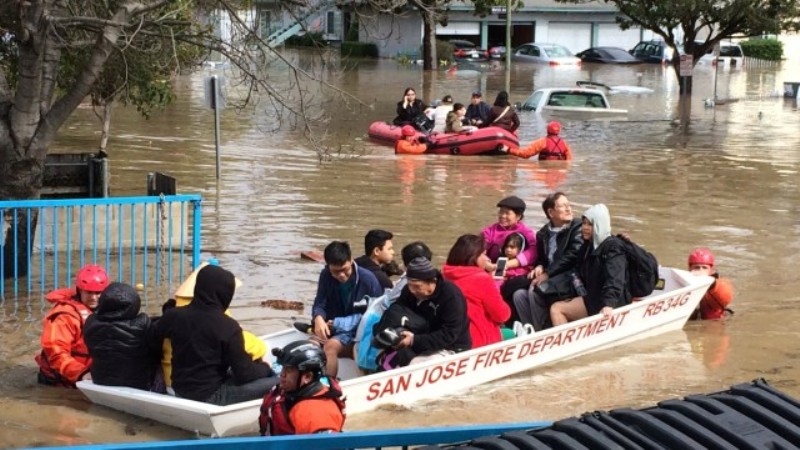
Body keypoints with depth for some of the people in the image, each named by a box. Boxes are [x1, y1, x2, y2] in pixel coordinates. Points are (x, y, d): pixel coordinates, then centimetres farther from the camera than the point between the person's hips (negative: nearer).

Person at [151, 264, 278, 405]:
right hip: (211, 396, -7)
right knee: (276, 382, -6)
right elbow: (245, 373, -13)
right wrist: (264, 367, 8)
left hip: (180, 392, 7)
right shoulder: (227, 327, -17)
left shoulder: (173, 316, -3)